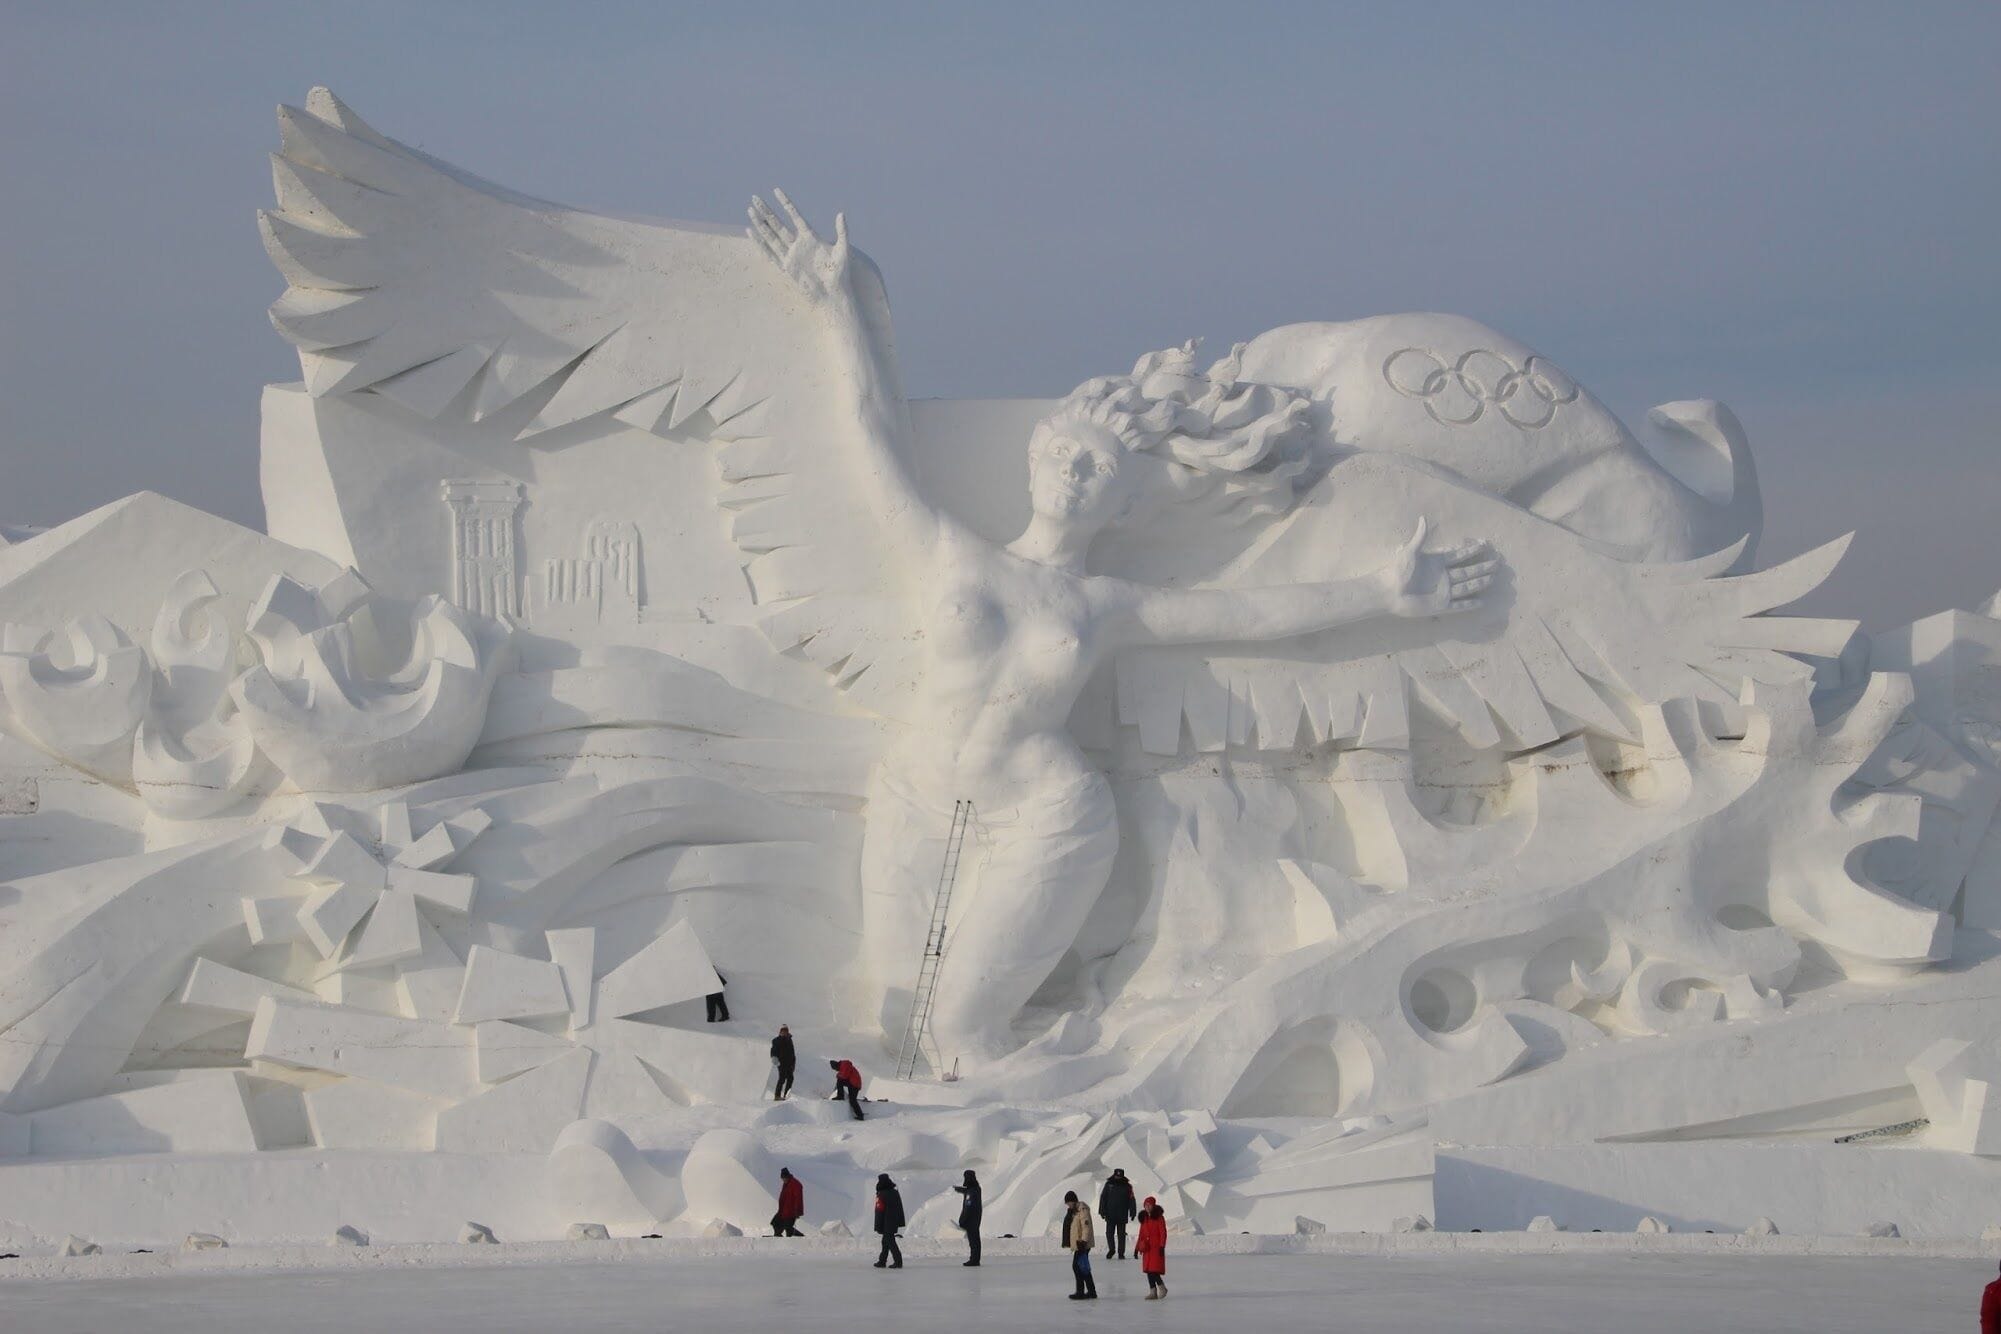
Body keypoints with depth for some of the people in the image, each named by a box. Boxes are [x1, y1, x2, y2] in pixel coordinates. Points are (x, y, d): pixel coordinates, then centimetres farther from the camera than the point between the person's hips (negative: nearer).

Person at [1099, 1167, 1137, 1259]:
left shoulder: (1127, 1187, 2)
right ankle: (1111, 1249, 18)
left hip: (1122, 1216, 0)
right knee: (1109, 1233, -1)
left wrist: (1133, 1213, -2)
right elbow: (1103, 1198, 4)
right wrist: (1102, 1211, -1)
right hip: (1110, 1215, 0)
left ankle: (1121, 1253, 7)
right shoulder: (1109, 1185, 3)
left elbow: (1131, 1200, 4)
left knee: (1121, 1234, 2)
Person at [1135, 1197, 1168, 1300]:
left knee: (1154, 1270, -12)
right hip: (1146, 1248, 7)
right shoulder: (1144, 1218, 12)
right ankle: (1153, 1291, 11)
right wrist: (1137, 1248, 16)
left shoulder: (1159, 1217, -7)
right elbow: (1141, 1234, 18)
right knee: (1148, 1270, 6)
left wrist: (1162, 1246, -16)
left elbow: (1163, 1233, -9)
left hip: (1156, 1247, -7)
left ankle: (1162, 1287, 6)